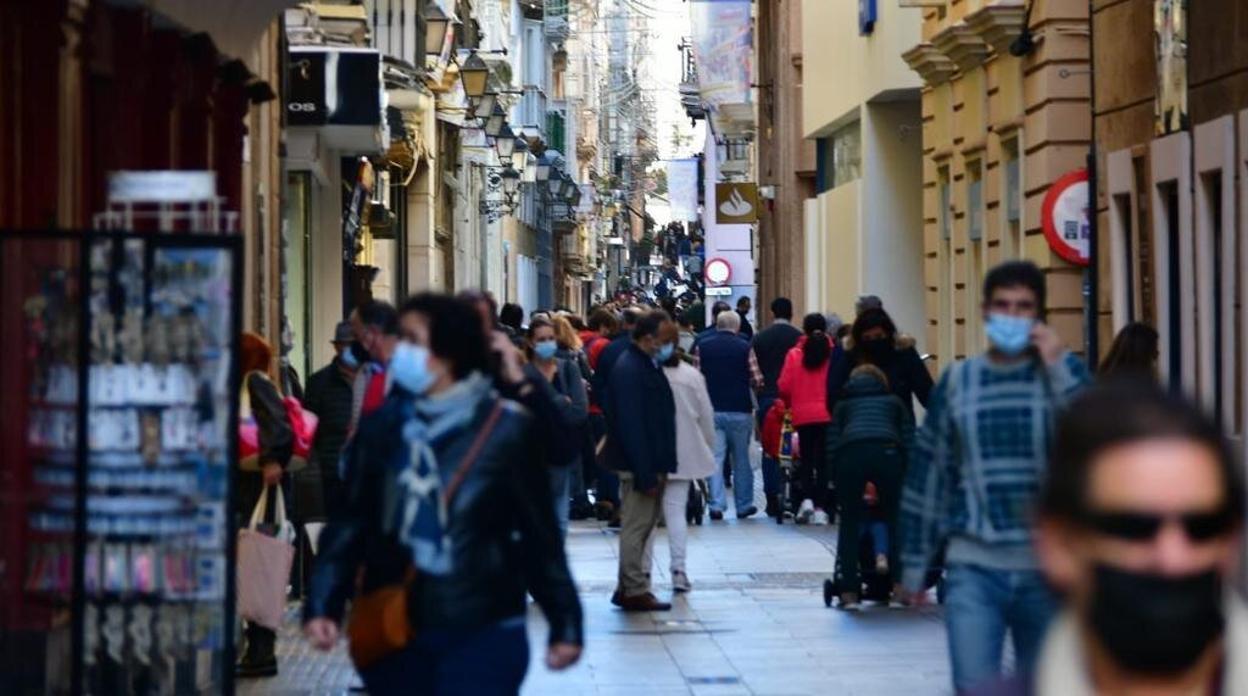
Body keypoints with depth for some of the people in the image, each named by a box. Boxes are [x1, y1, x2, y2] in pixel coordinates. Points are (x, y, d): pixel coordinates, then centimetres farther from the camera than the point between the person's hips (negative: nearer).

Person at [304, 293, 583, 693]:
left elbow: (540, 536, 0)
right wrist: (323, 605, -6)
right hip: (393, 634, 3)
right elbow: (351, 522, 4)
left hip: (483, 634, -3)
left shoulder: (506, 430, -5)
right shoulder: (382, 426, 3)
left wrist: (565, 624, 1)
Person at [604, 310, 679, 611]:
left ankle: (630, 588, 22)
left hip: (651, 463, 10)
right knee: (636, 526, -3)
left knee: (642, 525, 14)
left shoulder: (648, 366, 13)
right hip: (638, 464, -10)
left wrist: (658, 468, 15)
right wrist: (646, 474, -23)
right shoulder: (629, 370, -18)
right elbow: (631, 425, -23)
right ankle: (634, 591, 2)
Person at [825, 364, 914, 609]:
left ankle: (849, 592, 7)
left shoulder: (844, 404, 33)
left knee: (850, 522, 12)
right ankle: (901, 585, 9)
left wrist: (838, 480, 20)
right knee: (895, 517, 16)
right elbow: (909, 440, 18)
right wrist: (906, 477, 20)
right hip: (887, 452, 0)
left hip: (850, 453, 0)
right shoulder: (894, 402, 33)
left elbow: (832, 442, 19)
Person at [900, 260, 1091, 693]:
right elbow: (928, 475, 11)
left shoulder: (1064, 373, 3)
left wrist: (1058, 368, -15)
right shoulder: (957, 381, 6)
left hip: (1049, 566, 0)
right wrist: (915, 563, 12)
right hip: (974, 567, 0)